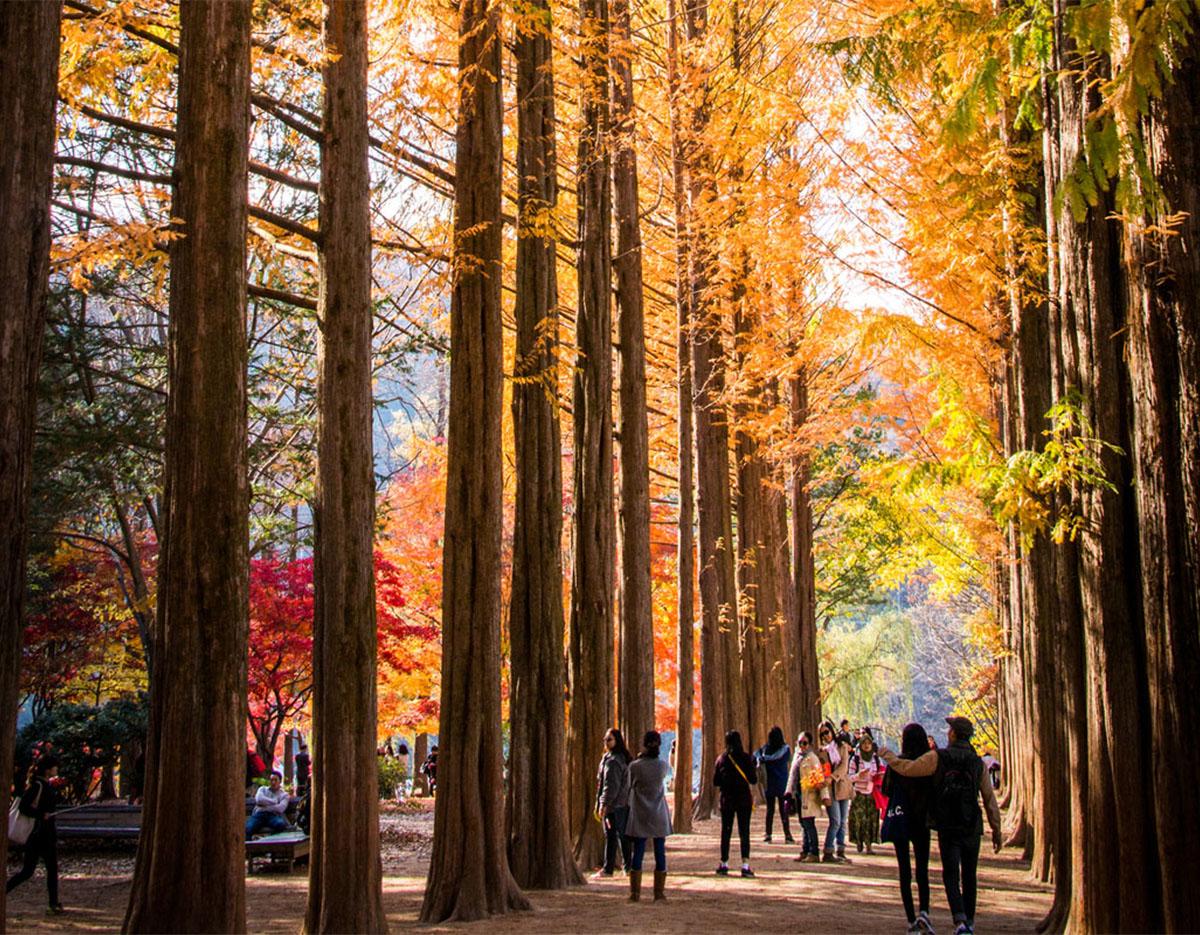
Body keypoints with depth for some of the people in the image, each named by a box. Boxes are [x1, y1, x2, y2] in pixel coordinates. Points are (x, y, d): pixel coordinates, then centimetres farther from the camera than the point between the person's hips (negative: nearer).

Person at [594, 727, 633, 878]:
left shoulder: (611, 761, -17)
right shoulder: (624, 758, 12)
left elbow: (610, 785, -20)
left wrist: (603, 804, -18)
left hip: (613, 804, -9)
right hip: (625, 803, 9)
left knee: (610, 836, -3)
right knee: (623, 835, 13)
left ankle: (608, 868, 1)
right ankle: (627, 865, 19)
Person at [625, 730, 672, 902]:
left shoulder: (634, 766, -11)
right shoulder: (662, 766, -7)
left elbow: (630, 786, 3)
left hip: (639, 815, -1)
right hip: (659, 816, 1)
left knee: (638, 852, 4)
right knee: (660, 853, 6)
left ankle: (635, 892, 5)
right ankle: (659, 892, 8)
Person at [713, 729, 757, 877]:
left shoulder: (721, 759, -1)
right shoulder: (746, 758, -7)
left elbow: (715, 782, 3)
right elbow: (753, 780, -5)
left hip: (727, 798, 2)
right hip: (744, 798, -2)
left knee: (726, 831, 11)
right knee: (744, 831, 1)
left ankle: (724, 864, 13)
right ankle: (745, 865, -7)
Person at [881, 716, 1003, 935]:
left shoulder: (938, 758, -8)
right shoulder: (978, 763, 2)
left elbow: (907, 768, -9)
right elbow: (990, 799, 3)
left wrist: (887, 755, 9)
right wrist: (996, 830, 10)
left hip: (947, 828, -3)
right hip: (972, 828, 3)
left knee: (951, 876, -1)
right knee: (969, 876, 16)